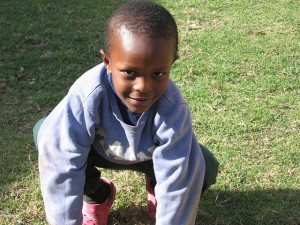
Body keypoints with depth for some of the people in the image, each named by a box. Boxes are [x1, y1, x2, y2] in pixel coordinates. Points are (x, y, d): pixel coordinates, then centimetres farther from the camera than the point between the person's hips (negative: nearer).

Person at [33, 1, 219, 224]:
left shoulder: (172, 108, -38)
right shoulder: (87, 94, -40)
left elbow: (177, 179, -34)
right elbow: (61, 167, -36)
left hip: (151, 155, 0)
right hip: (99, 150, 0)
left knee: (205, 167, -25)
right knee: (46, 133, -27)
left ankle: (156, 189, 10)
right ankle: (96, 195, 1)